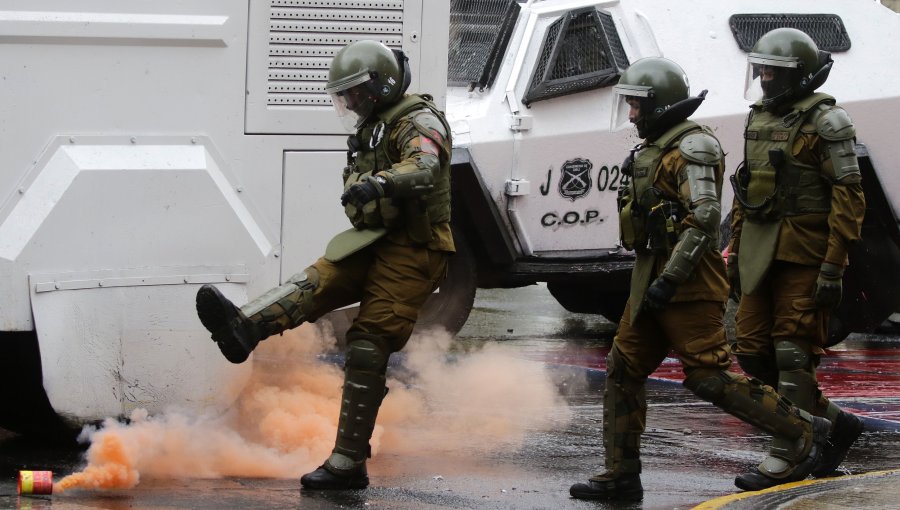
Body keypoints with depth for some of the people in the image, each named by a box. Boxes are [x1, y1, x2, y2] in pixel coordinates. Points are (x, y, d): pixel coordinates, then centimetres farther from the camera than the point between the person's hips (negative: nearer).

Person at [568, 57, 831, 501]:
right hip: (654, 281, 10)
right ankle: (621, 475, 10)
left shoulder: (692, 148, -14)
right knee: (623, 371, 6)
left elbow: (704, 218, -23)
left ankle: (802, 432, -2)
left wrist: (670, 280, -27)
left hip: (688, 283, -10)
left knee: (707, 376, -11)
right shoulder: (655, 149, 17)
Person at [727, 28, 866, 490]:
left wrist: (833, 266, -18)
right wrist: (735, 252, 19)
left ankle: (785, 457, -5)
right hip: (761, 255, 8)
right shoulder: (760, 120, 15)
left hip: (804, 256, -8)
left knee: (793, 354, -9)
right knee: (753, 352, 5)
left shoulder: (824, 122, -9)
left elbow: (848, 196, -13)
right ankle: (833, 423, 19)